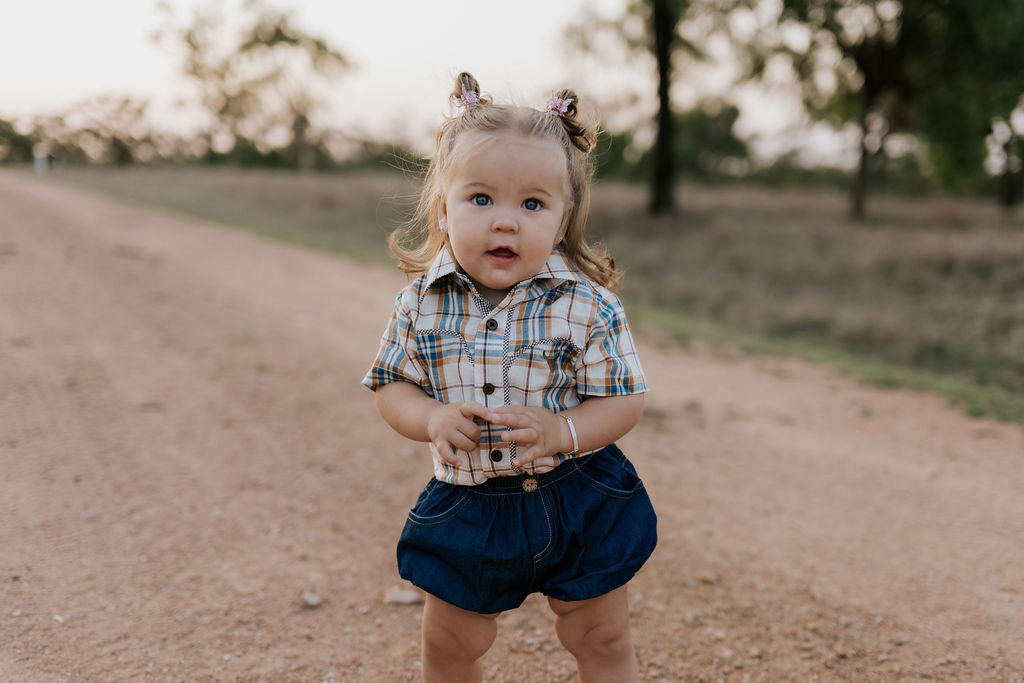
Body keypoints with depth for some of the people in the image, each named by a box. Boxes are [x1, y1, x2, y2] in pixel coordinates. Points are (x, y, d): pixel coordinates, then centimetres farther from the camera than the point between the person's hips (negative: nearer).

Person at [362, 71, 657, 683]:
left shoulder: (588, 306, -16)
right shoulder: (421, 305, -10)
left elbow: (625, 400, -11)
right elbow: (392, 386, 0)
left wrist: (560, 431, -29)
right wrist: (432, 419, -21)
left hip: (576, 501, -1)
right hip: (466, 506, 2)